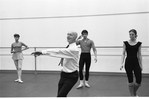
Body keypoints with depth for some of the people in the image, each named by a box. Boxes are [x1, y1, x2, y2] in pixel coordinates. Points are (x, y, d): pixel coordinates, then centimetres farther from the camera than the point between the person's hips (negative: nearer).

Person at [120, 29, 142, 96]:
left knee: (139, 81, -3)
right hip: (128, 62, -1)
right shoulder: (126, 43, 0)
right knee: (130, 80, 4)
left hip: (136, 63, 1)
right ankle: (132, 95, 18)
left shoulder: (139, 43, 3)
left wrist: (141, 65, 4)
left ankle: (134, 92, 27)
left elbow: (139, 55, 5)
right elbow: (123, 54, -1)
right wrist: (122, 63, -11)